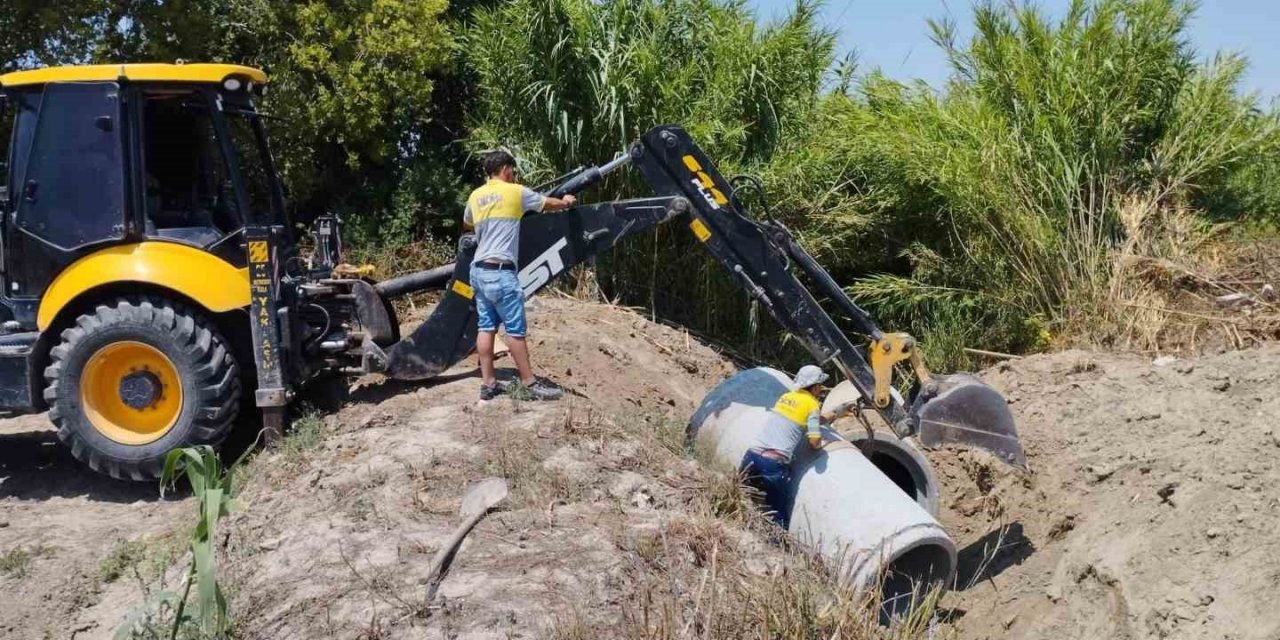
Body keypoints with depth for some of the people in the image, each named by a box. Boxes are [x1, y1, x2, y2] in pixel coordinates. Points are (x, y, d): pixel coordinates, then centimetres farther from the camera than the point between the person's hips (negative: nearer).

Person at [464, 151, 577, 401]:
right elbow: (549, 204, 11)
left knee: (486, 326, 9)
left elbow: (467, 224, 32)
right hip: (500, 271, -7)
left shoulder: (475, 196, 13)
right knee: (515, 329, -3)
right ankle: (530, 383, 3)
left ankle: (488, 384, 12)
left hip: (479, 270, 7)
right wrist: (566, 202, 31)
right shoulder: (515, 192, -4)